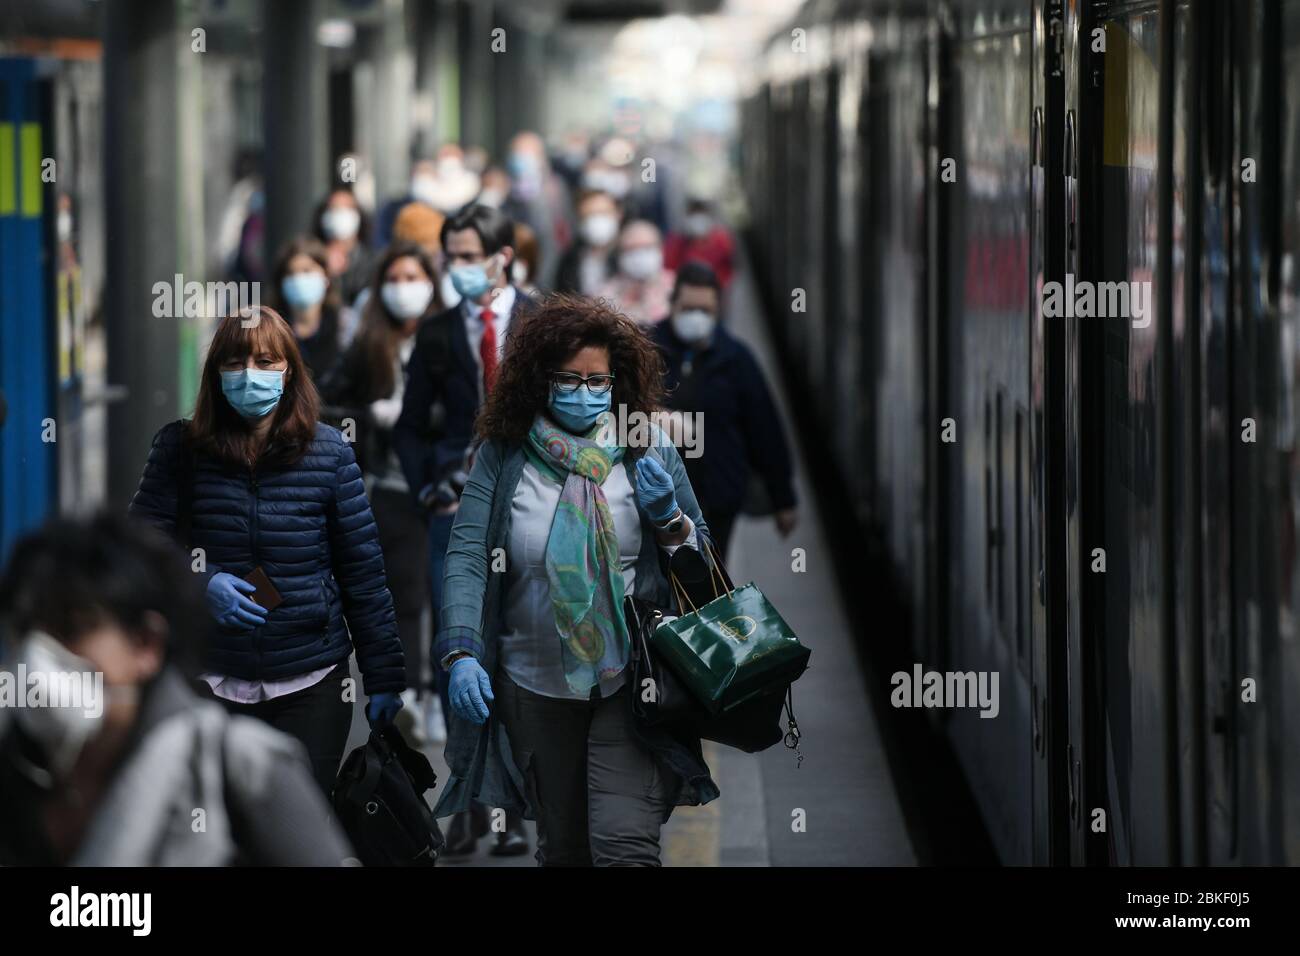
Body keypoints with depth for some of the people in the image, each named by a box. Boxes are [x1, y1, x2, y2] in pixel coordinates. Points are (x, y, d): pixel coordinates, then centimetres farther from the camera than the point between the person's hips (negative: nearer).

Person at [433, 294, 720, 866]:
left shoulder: (649, 451, 1)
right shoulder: (504, 454, -1)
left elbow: (703, 557, 9)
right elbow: (466, 555, -8)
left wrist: (669, 519, -14)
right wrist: (461, 654, -21)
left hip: (630, 684, -1)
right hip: (536, 685, 1)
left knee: (626, 845, -17)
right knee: (563, 848, 13)